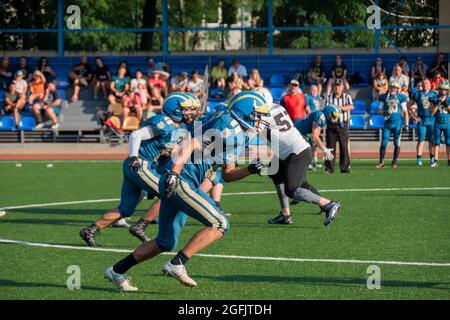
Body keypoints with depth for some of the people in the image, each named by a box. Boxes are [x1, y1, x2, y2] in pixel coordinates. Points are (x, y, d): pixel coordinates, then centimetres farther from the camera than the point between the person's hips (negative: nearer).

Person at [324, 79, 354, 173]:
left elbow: (351, 106, -12)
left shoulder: (347, 97, 6)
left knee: (344, 147, -1)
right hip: (331, 125, 1)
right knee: (330, 146, 0)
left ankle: (345, 167, 3)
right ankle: (329, 167, 5)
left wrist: (340, 108, -24)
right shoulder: (329, 97, 10)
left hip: (343, 125, -1)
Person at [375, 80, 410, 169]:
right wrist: (384, 112, -11)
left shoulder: (401, 98, 0)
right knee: (383, 143, -2)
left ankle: (394, 162, 13)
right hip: (387, 122, 2)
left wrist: (406, 124, -3)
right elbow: (379, 109, 12)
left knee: (397, 144, 2)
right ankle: (381, 162, 7)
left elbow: (405, 112, 2)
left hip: (397, 122, -2)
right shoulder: (384, 97, 7)